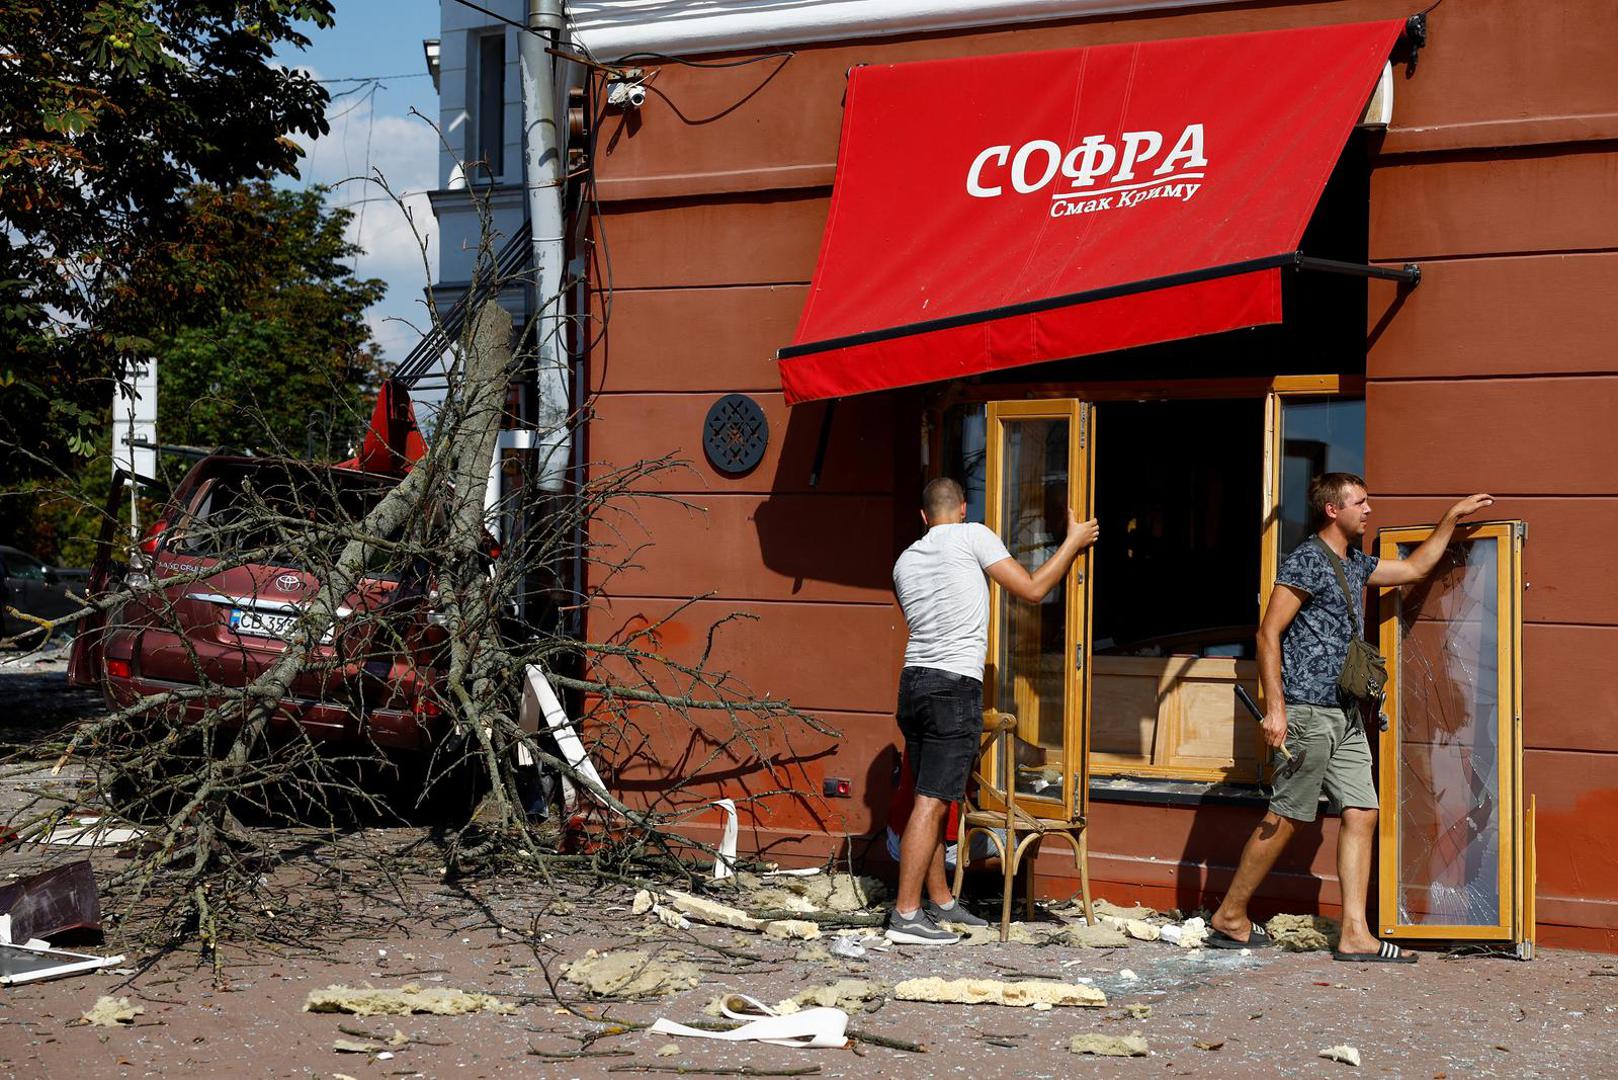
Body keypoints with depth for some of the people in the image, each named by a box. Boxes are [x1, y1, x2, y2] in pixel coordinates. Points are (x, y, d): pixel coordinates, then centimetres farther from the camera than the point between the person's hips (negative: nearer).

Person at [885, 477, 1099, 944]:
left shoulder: (905, 561, 16)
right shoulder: (973, 536, -2)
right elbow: (1032, 589, -2)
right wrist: (1074, 541, 10)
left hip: (913, 680, 7)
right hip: (955, 685, -7)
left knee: (932, 798, 15)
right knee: (931, 802, -8)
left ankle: (941, 902, 21)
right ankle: (906, 915, -9)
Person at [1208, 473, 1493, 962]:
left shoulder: (1356, 563, 17)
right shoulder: (1307, 560, -10)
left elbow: (1414, 568, 33)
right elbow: (1269, 633, -14)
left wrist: (1453, 517, 30)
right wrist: (1275, 708, -20)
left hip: (1346, 715, 9)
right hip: (1307, 712, -9)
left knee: (1361, 814, 2)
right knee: (1285, 818, -5)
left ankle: (1355, 935, 1)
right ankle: (1228, 918, 7)